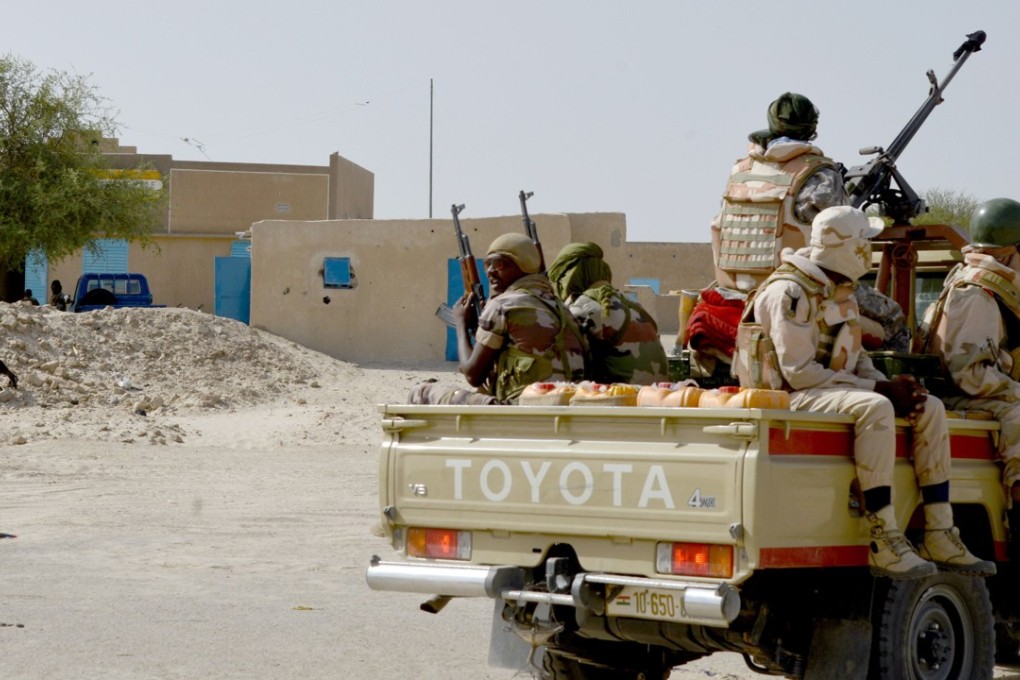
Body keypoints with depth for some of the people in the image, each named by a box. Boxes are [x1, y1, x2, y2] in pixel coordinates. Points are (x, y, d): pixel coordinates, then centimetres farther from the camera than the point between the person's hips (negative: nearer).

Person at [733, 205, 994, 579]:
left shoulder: (840, 291, 16)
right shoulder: (790, 292, -15)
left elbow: (855, 357, 19)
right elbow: (797, 372, -23)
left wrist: (896, 388, -3)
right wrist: (880, 389, -22)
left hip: (833, 391, 10)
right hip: (792, 398, -10)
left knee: (931, 408, -1)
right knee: (875, 408, -36)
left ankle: (940, 537, -4)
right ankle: (883, 544, -37)